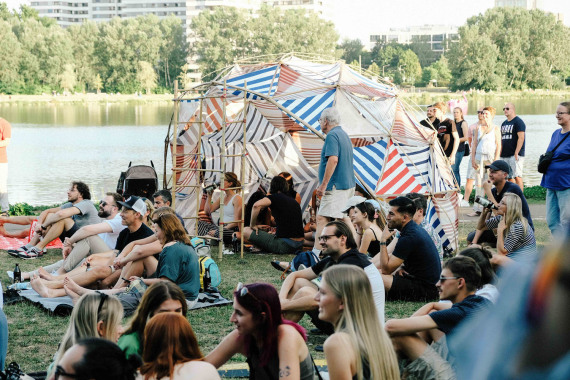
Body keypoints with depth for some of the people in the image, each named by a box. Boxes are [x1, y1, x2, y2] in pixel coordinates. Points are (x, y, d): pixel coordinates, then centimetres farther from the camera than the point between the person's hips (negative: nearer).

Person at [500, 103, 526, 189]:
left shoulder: (518, 122, -6)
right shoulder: (504, 123, 19)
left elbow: (521, 138, -15)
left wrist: (516, 153, -21)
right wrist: (500, 153, 13)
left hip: (515, 155, -8)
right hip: (505, 155, 8)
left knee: (517, 176, -11)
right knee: (509, 177, 8)